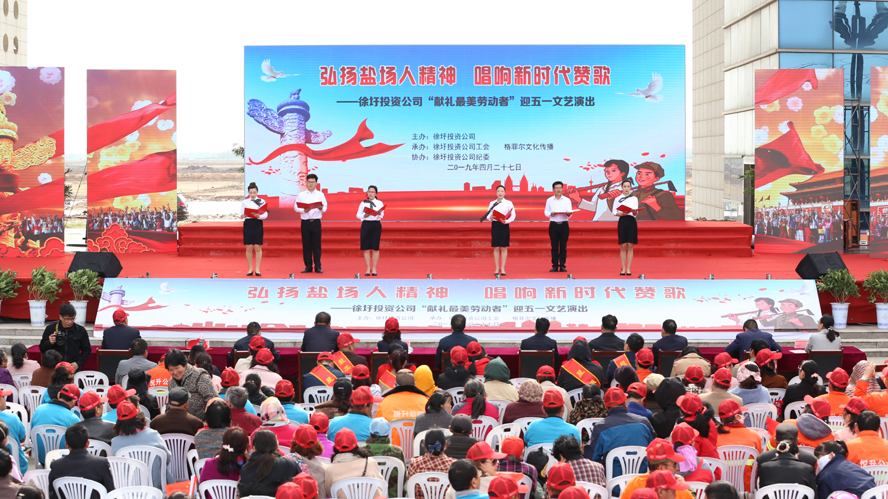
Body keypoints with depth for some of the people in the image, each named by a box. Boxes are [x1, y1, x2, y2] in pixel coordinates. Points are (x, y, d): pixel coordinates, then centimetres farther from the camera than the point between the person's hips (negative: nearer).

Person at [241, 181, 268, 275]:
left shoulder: (262, 201, 4)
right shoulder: (244, 202, 7)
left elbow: (265, 215, -1)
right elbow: (241, 214, 3)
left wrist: (259, 216, -22)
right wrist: (242, 216, -21)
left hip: (258, 225, -1)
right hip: (248, 224, 1)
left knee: (257, 247, -2)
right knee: (249, 248, 2)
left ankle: (257, 269, 4)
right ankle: (250, 269, 10)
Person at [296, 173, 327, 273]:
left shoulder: (320, 195, 10)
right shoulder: (301, 195, 9)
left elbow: (325, 209, 4)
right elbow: (296, 207, 2)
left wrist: (321, 208, -19)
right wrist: (304, 210, -16)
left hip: (316, 222, 0)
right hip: (305, 222, 0)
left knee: (317, 245, -2)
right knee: (306, 245, 1)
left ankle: (318, 267, 2)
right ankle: (308, 267, 7)